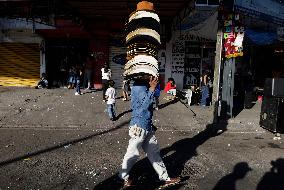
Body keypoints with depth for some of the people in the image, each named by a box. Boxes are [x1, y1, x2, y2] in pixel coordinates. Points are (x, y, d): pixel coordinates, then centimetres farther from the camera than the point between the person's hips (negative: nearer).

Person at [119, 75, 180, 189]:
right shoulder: (138, 86, -17)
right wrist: (152, 88, -25)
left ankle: (165, 178, 23)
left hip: (148, 126, 9)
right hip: (139, 127, -9)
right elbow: (145, 104, -27)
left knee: (154, 153, 14)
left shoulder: (145, 85, 13)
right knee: (133, 154, 6)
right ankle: (124, 176, 28)